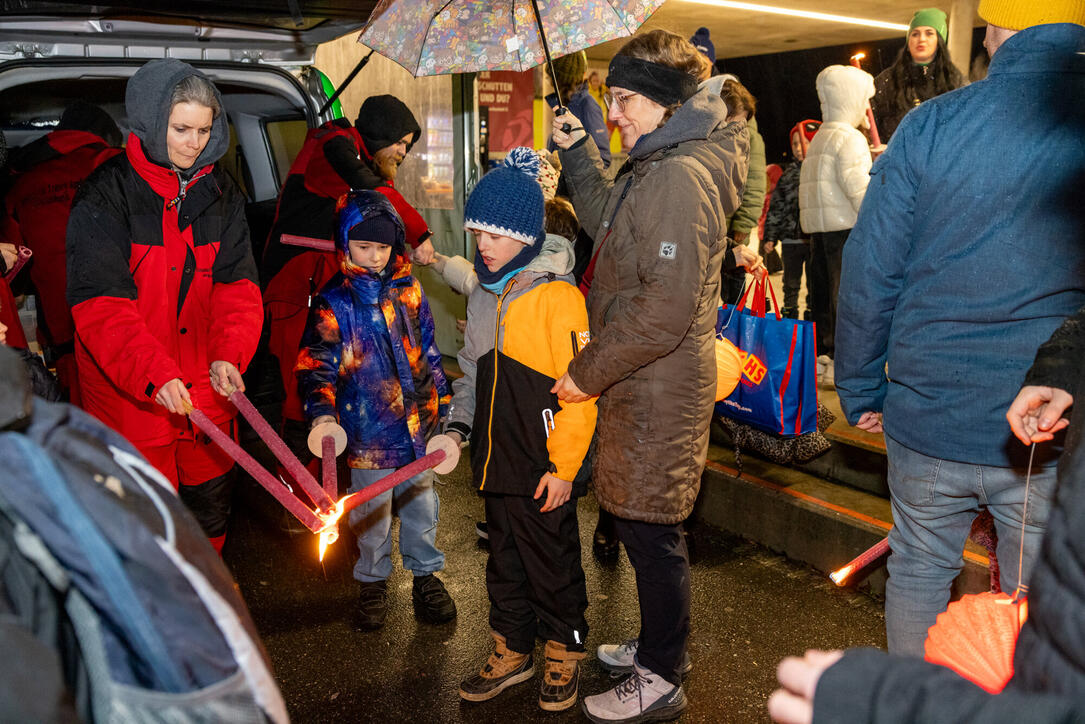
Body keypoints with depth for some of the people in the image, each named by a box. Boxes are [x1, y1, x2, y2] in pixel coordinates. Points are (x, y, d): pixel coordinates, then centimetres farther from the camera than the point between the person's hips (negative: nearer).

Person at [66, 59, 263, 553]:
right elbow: (99, 303, -18)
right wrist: (153, 373, -31)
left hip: (207, 391, 5)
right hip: (130, 397, -4)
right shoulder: (106, 194, -11)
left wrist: (229, 354, -18)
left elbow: (237, 281, -1)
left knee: (211, 506, 19)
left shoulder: (220, 193, 5)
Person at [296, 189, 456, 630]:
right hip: (368, 430, -3)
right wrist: (322, 413, -27)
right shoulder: (333, 303, -6)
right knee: (372, 512, 10)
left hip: (418, 423, 3)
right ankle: (373, 582, 32)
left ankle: (425, 574, 35)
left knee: (421, 503, 15)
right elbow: (317, 363, -11)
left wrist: (442, 404, 14)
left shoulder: (408, 290, 6)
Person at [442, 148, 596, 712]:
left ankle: (564, 654, 31)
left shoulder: (557, 295, -16)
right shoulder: (484, 295, 9)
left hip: (544, 468, -7)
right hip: (497, 460, 7)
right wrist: (457, 426, 7)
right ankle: (512, 652, 36)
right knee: (504, 561, 19)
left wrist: (564, 466, -15)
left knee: (552, 564, 9)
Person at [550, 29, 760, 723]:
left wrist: (587, 371, -17)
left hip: (659, 388, -10)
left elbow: (666, 309, -26)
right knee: (645, 521, 20)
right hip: (643, 381, 10)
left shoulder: (679, 177, -20)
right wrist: (577, 150, 19)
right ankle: (659, 645, 38)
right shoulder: (657, 168, 13)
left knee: (651, 528, 2)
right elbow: (608, 221, 28)